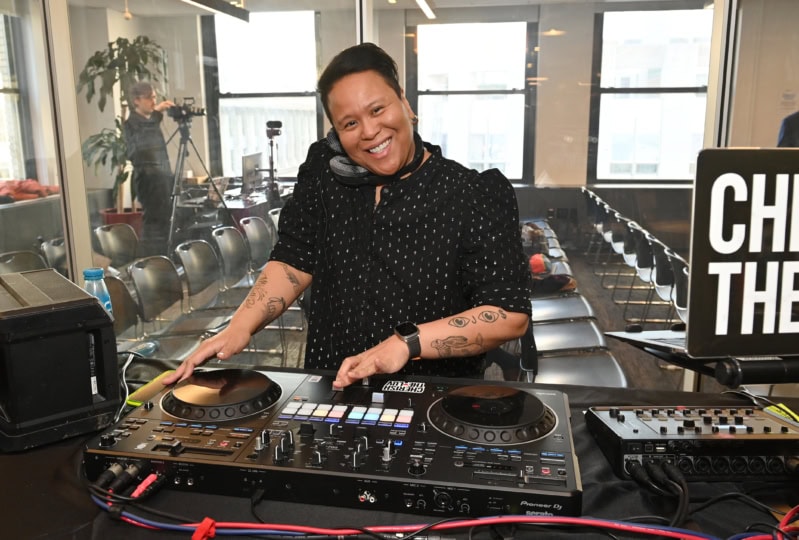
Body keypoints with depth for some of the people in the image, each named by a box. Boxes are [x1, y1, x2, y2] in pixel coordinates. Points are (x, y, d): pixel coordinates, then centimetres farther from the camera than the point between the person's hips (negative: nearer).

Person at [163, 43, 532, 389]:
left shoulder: (476, 196, -9)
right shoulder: (324, 174, 5)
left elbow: (511, 314, -12)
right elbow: (293, 262, 5)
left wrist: (407, 343, -22)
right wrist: (239, 327, -12)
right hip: (329, 391, 3)